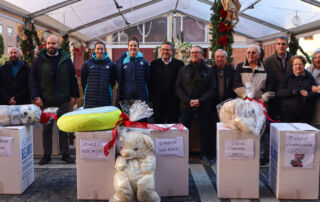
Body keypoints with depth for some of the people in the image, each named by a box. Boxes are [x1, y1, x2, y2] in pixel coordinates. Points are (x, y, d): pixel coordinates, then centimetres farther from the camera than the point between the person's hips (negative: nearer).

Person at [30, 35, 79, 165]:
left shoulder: (66, 60, 4)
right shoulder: (39, 60, 2)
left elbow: (73, 79, 8)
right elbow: (33, 80, 2)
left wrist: (73, 96, 3)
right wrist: (36, 96, -8)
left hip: (63, 101, 0)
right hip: (45, 102, 0)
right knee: (47, 128, 6)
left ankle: (65, 154, 17)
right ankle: (47, 155, 16)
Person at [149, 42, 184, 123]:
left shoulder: (179, 64, 1)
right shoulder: (154, 64, 8)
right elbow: (150, 82, 7)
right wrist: (151, 98, 1)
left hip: (173, 104, -2)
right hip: (157, 103, 2)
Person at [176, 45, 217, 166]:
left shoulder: (208, 71, 8)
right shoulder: (183, 70, 9)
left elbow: (213, 89, 1)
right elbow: (178, 88, 3)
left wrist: (200, 101, -12)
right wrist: (188, 101, -11)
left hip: (204, 106, 0)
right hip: (186, 106, 0)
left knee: (206, 131, 3)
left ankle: (205, 155, 16)